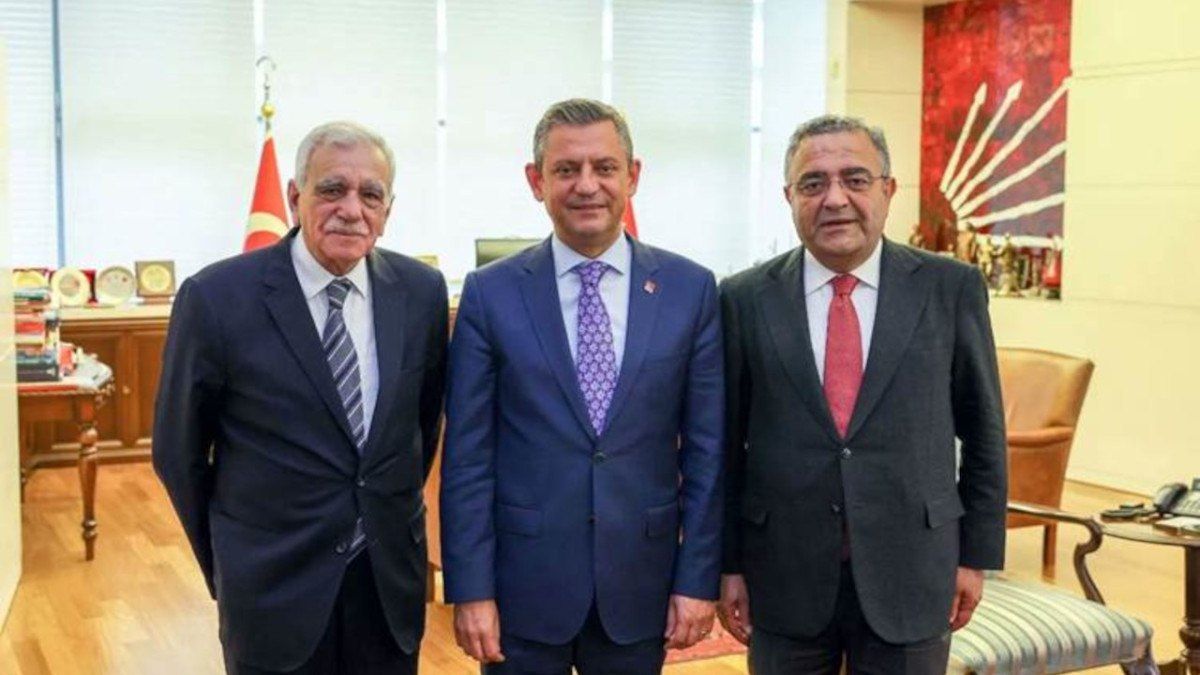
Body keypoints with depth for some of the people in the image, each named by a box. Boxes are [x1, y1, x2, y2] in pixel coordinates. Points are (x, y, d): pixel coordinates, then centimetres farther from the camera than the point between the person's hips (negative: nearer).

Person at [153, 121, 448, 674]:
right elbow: (178, 452, -2)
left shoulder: (421, 291, -3)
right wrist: (222, 563, 5)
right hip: (274, 587, -3)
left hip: (393, 580, 3)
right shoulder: (216, 298, -13)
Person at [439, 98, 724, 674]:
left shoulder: (690, 289, 0)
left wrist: (698, 579, -2)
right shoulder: (491, 293, -3)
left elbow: (705, 448, 1)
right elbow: (467, 456, -3)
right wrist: (470, 589, -6)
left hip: (640, 584, 1)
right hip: (523, 585, -1)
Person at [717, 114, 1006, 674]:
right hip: (783, 579, 0)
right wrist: (727, 564, 2)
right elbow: (726, 441, 3)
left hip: (910, 574, 0)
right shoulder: (745, 299, -1)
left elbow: (982, 430, 5)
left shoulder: (951, 288, -1)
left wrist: (977, 554, 5)